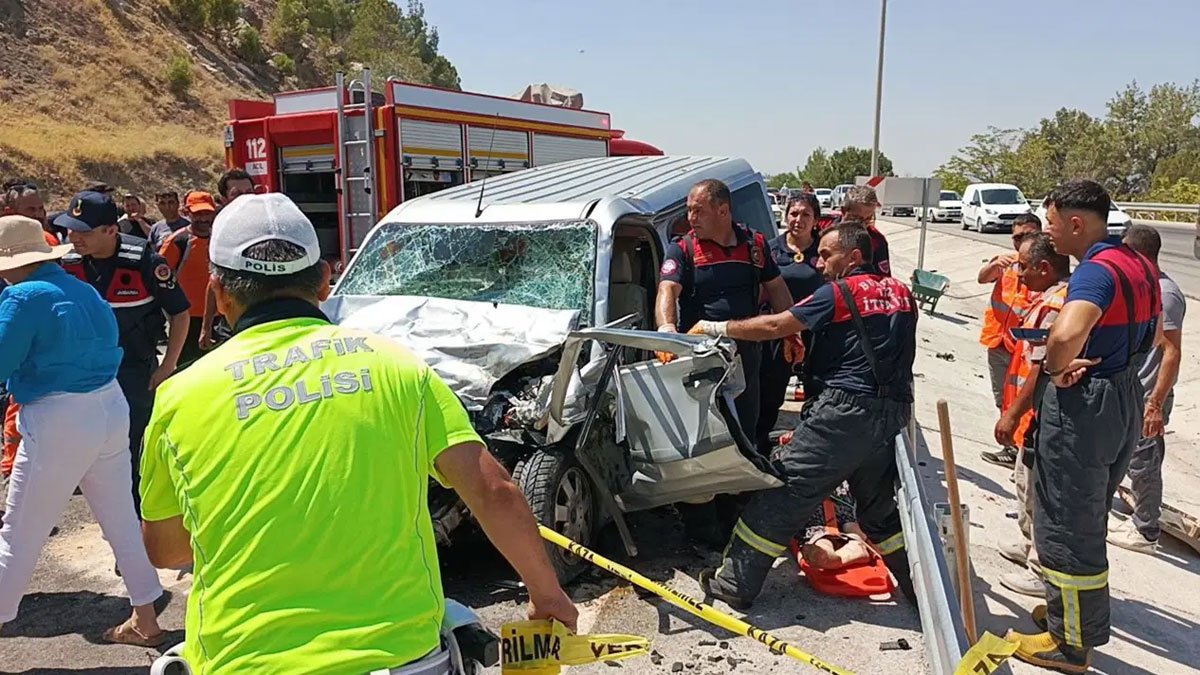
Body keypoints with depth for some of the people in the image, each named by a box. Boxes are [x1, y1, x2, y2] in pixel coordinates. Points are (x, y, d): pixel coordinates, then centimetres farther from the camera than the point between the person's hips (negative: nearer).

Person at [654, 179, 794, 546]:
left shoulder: (754, 244, 7)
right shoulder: (682, 249, -5)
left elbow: (776, 288, 17)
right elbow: (667, 289, -21)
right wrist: (666, 326, -41)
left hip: (745, 354, 4)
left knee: (744, 436, 15)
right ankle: (700, 523, 11)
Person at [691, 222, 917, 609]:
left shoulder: (840, 293, -6)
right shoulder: (901, 294, 15)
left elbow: (774, 326, -9)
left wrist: (716, 328, -2)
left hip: (842, 412, -7)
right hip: (892, 416, 7)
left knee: (782, 496, -1)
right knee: (879, 508, 23)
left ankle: (734, 585, 3)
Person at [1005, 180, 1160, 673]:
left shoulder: (1095, 270, -23)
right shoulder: (1139, 266, 9)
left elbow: (1066, 335, -42)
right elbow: (1149, 335, 22)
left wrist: (1054, 368, -21)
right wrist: (1101, 362, 6)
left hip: (1082, 406, -10)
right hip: (1127, 397, 10)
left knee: (1065, 525, 3)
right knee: (1088, 518, 24)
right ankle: (1076, 611, 40)